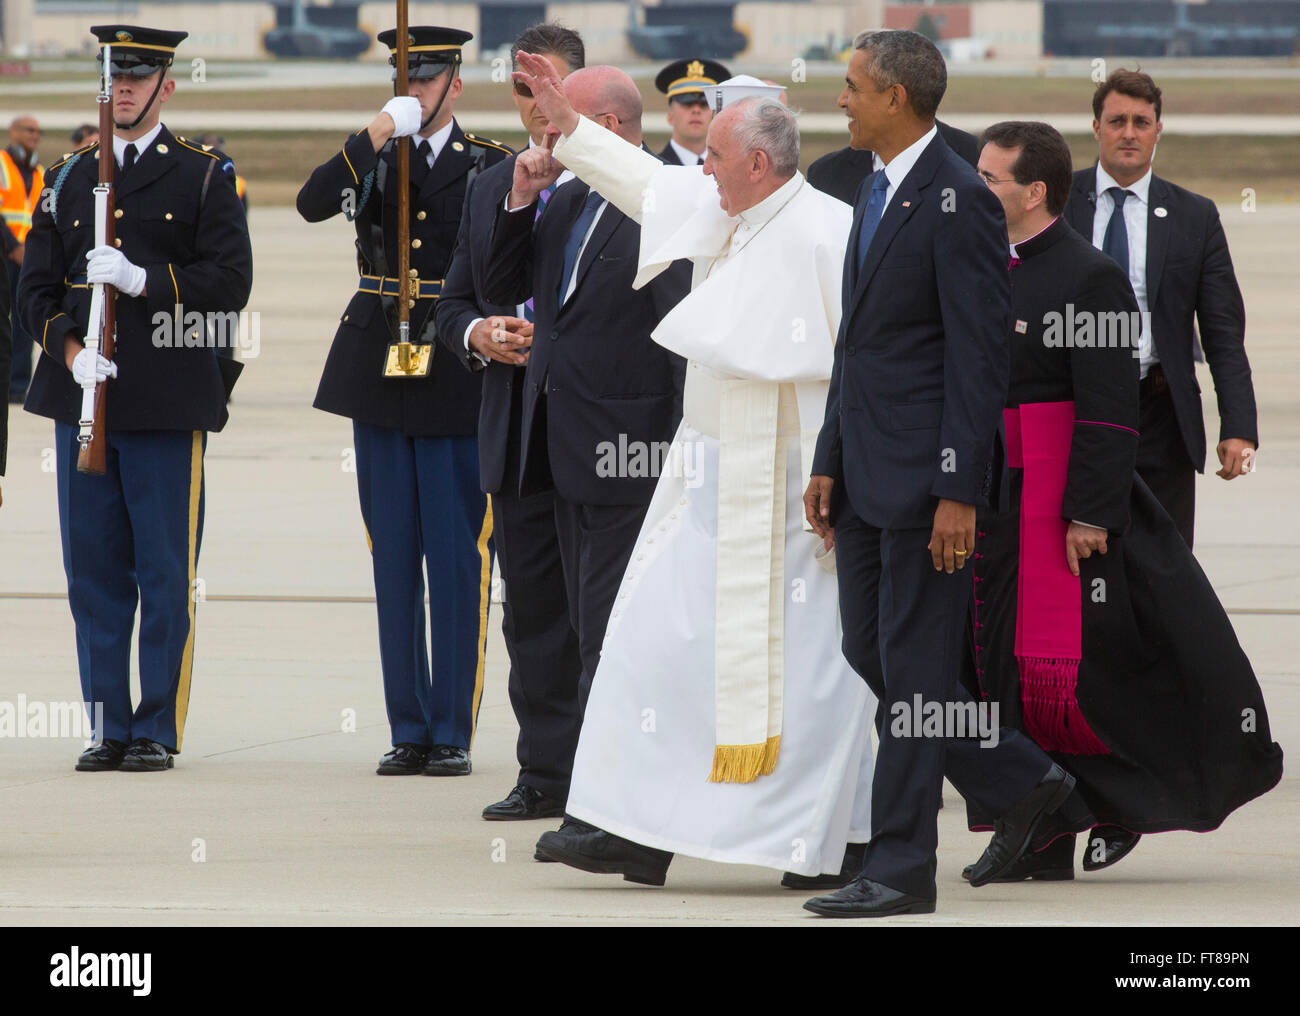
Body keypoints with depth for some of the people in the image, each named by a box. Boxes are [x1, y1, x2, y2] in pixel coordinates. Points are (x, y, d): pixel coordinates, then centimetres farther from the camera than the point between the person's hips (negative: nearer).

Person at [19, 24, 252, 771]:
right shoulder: (69, 180, 14)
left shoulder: (204, 179, 4)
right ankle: (109, 726, 10)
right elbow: (37, 284, 11)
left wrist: (142, 281, -17)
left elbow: (230, 283, -5)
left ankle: (159, 729, 3)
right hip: (83, 397, 4)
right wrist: (69, 346, -7)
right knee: (94, 569, 4)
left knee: (167, 574, -3)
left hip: (169, 402, -4)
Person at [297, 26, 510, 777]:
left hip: (458, 380, -3)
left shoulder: (489, 166, 1)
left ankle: (453, 733, 3)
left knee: (459, 561, -3)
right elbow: (313, 205, -11)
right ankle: (409, 731, 11)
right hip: (380, 377, 3)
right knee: (394, 560, 5)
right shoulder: (373, 157, 8)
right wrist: (375, 138, -18)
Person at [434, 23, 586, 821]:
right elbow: (455, 304, 20)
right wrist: (480, 335, -2)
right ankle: (546, 776, 14)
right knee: (531, 610, 8)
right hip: (515, 434, 6)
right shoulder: (490, 189, 16)